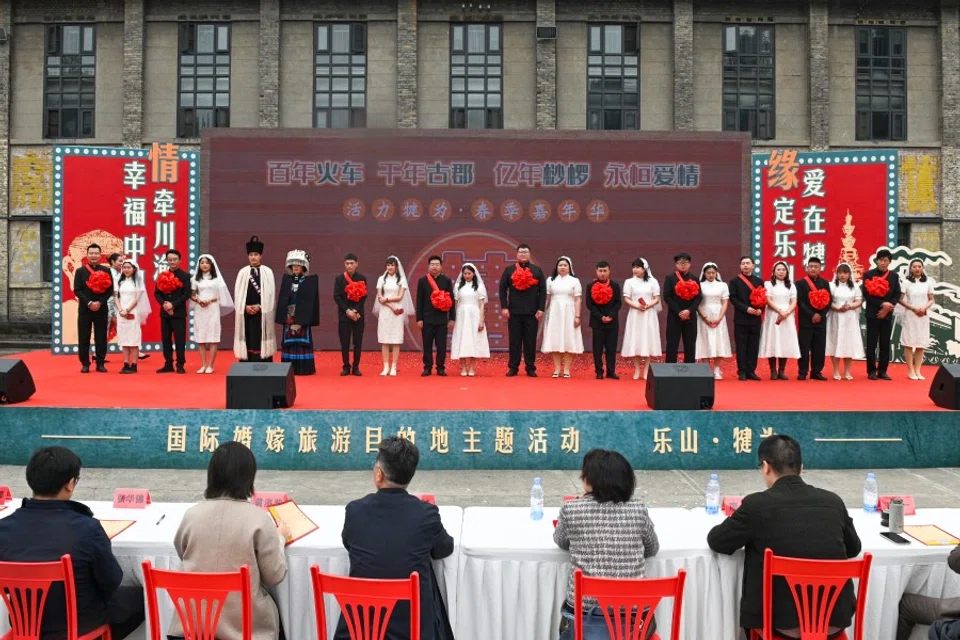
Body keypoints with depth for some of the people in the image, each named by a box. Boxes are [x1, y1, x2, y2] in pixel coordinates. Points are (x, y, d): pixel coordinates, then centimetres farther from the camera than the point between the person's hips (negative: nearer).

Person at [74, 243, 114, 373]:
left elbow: (110, 290, 1)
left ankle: (100, 363, 10)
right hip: (85, 308, 0)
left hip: (102, 308, 0)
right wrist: (89, 303, -13)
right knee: (84, 337, 2)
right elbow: (77, 290, -2)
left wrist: (100, 302, -11)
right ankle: (85, 364, 10)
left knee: (101, 337, 3)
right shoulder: (80, 271, 4)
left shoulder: (106, 271, 6)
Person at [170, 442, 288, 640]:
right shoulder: (259, 518, -15)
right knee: (271, 610, 29)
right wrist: (280, 538, 8)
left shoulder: (191, 514, -5)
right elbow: (274, 576, -7)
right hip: (244, 624, -3)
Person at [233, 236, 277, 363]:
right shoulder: (243, 272, 7)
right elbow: (238, 293, 5)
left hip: (263, 312, -2)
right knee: (248, 339, 2)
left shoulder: (267, 272, 2)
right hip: (246, 312, 2)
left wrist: (260, 306, -11)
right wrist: (245, 306, -8)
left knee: (261, 340, -1)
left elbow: (270, 293, -2)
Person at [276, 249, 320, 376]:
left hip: (302, 316, -3)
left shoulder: (311, 280, -2)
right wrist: (284, 315, -1)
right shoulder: (286, 278, 10)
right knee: (289, 341, 4)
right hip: (289, 316, 4)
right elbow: (282, 298, 8)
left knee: (302, 340, -2)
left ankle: (303, 368, 2)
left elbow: (311, 300, -6)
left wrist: (306, 317, -12)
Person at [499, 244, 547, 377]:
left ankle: (531, 368, 8)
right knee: (514, 340, 3)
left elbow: (542, 291, 4)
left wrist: (541, 309, -5)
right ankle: (513, 367, 8)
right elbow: (502, 289, 3)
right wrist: (504, 307, -6)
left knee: (530, 341, 3)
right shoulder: (509, 270, 7)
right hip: (514, 311, 0)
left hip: (532, 311, 0)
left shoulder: (537, 271, 8)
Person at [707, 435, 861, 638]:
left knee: (753, 605, 28)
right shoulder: (833, 501, -1)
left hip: (782, 621, -3)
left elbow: (716, 541, 0)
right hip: (834, 621, 4)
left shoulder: (756, 504, -12)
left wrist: (743, 526, 20)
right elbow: (854, 548, 15)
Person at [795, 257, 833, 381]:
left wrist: (820, 315, -7)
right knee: (804, 347, -4)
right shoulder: (801, 283, 1)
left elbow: (828, 301, 6)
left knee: (820, 347, 3)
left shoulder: (825, 283, 12)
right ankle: (802, 372, 2)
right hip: (806, 320, -3)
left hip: (821, 320, 3)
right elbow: (800, 302, -7)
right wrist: (812, 315, -15)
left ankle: (816, 372, 11)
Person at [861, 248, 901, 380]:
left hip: (887, 314, 3)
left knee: (885, 344, 5)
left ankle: (882, 371, 11)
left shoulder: (894, 276, 9)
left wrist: (888, 308, -10)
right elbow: (866, 294, -8)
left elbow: (897, 295, 5)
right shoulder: (868, 274, -1)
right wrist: (882, 304, -16)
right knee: (872, 344, -2)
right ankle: (872, 371, 4)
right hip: (873, 313, -3)